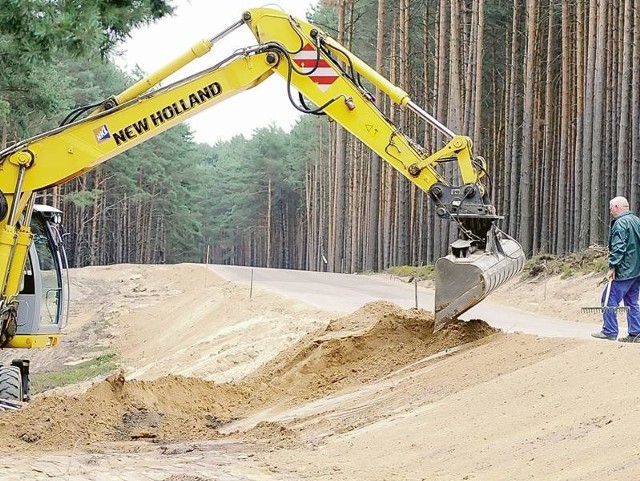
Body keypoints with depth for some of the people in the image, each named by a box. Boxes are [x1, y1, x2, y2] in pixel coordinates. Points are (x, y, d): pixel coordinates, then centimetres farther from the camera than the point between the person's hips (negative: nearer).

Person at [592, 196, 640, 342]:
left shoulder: (620, 223, -12)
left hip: (625, 270, -9)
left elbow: (618, 248, -20)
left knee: (609, 299, -2)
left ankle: (609, 331, -2)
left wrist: (612, 267, -18)